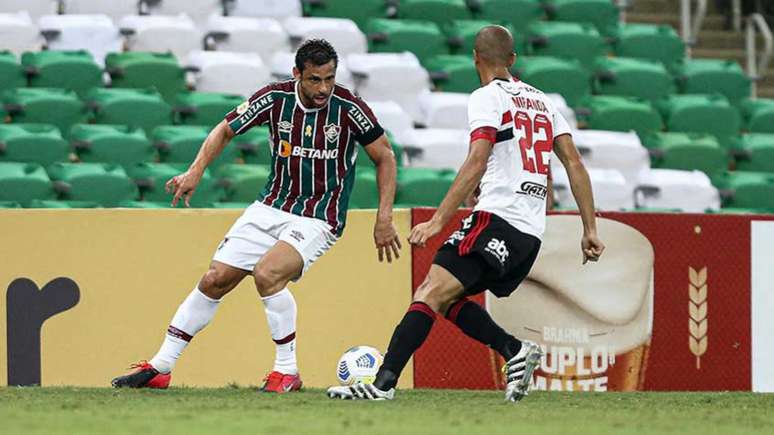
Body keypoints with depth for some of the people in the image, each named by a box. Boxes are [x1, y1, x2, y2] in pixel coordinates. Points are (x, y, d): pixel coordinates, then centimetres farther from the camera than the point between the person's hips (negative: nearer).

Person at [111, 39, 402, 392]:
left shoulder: (348, 108, -16)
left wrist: (384, 218, -7)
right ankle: (160, 368, 13)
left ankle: (287, 371, -14)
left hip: (319, 218, -4)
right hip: (271, 206, 4)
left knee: (267, 274, -28)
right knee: (215, 280, 1)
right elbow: (225, 130, 7)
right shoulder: (275, 98, -8)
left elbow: (385, 156, -3)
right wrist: (196, 171, -7)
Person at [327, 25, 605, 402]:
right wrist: (590, 230, 15)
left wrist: (437, 221, -18)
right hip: (531, 233, 8)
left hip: (496, 217, -8)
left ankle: (383, 383, -27)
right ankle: (515, 351, 1)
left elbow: (477, 164, -15)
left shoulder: (487, 98, -1)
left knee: (430, 294, -15)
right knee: (443, 298, 15)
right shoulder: (541, 100, 21)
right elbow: (575, 164, 15)